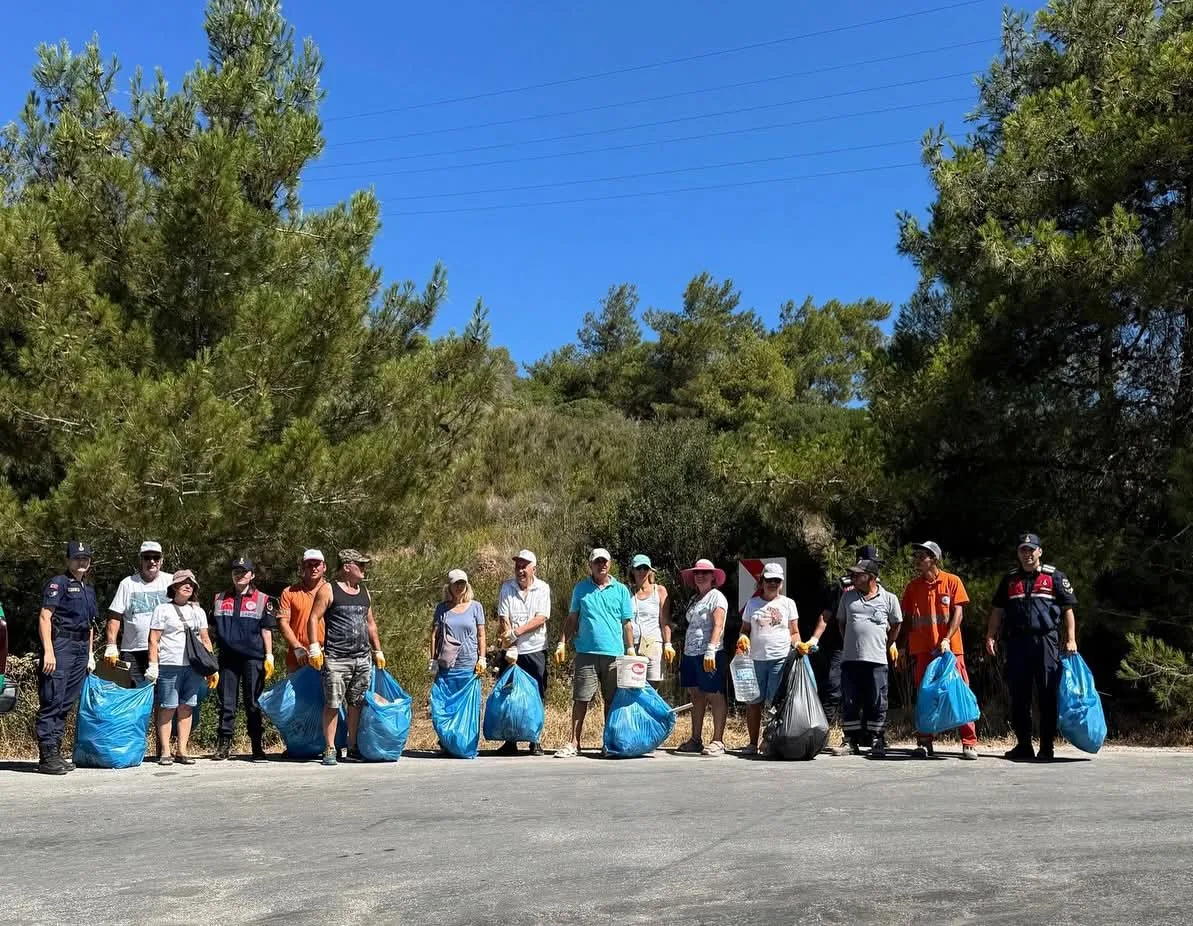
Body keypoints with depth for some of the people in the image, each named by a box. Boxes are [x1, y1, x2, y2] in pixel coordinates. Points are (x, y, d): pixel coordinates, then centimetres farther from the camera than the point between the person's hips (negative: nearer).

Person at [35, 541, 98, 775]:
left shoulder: (88, 590, 22)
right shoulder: (58, 583, -2)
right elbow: (44, 617, -11)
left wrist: (90, 653, 21)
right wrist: (48, 651, -19)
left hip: (81, 649, 8)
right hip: (60, 645, -8)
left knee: (67, 703, 9)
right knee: (52, 701, -8)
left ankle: (56, 752, 14)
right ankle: (47, 755, -7)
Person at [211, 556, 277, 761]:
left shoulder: (262, 600, 5)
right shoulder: (220, 599, 14)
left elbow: (266, 630, 3)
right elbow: (213, 628, 17)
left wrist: (269, 656, -3)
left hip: (253, 658, -3)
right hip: (227, 657, 3)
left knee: (253, 704, 2)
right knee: (226, 703, 4)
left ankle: (257, 746, 7)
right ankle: (224, 744, 11)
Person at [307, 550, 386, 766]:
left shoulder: (364, 592, 17)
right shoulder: (328, 590, -1)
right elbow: (313, 618, -6)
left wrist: (378, 651, 22)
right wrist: (314, 648, -14)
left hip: (362, 659, 6)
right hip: (335, 658, -6)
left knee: (357, 704, 8)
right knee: (332, 704, -5)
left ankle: (353, 748, 17)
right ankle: (329, 749, 3)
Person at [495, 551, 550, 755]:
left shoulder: (542, 588, 1)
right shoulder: (506, 587, 3)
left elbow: (541, 618, -9)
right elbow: (503, 618, -3)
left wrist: (516, 632, -16)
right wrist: (509, 646, -13)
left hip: (535, 650, -1)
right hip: (513, 652, 1)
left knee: (537, 698, 3)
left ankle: (535, 741, 13)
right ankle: (510, 742, 10)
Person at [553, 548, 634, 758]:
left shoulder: (621, 590, 8)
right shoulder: (581, 589, 8)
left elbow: (627, 623, 9)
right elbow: (572, 619, 11)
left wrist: (630, 649, 3)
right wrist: (562, 643, 4)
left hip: (614, 654, 1)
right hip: (586, 653, 0)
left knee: (612, 700, 8)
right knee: (581, 699, 0)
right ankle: (574, 743, 6)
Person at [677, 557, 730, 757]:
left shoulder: (717, 597, -3)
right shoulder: (695, 600, 20)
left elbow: (718, 626, -14)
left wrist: (710, 651, -23)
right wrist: (684, 654, 17)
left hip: (709, 654, -8)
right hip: (690, 653, 8)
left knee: (715, 696, -5)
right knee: (696, 696, 10)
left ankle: (718, 741, -3)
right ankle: (695, 740, 15)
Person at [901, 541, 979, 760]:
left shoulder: (952, 581, 0)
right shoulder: (913, 586, 9)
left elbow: (958, 613, -4)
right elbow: (907, 619, 12)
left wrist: (946, 639, -14)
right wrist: (907, 647, 7)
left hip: (950, 647, -3)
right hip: (922, 649, 3)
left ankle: (969, 743, 4)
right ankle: (924, 743, 11)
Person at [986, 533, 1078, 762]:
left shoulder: (1055, 577, 7)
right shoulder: (1009, 579, 17)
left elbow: (1068, 609, 4)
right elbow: (997, 610, 18)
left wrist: (1071, 639, -5)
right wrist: (990, 636, 7)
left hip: (1046, 642, -4)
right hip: (1016, 643, 4)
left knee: (1048, 697, -3)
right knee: (1018, 697, 6)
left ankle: (1046, 747, 3)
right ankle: (1023, 745, 16)